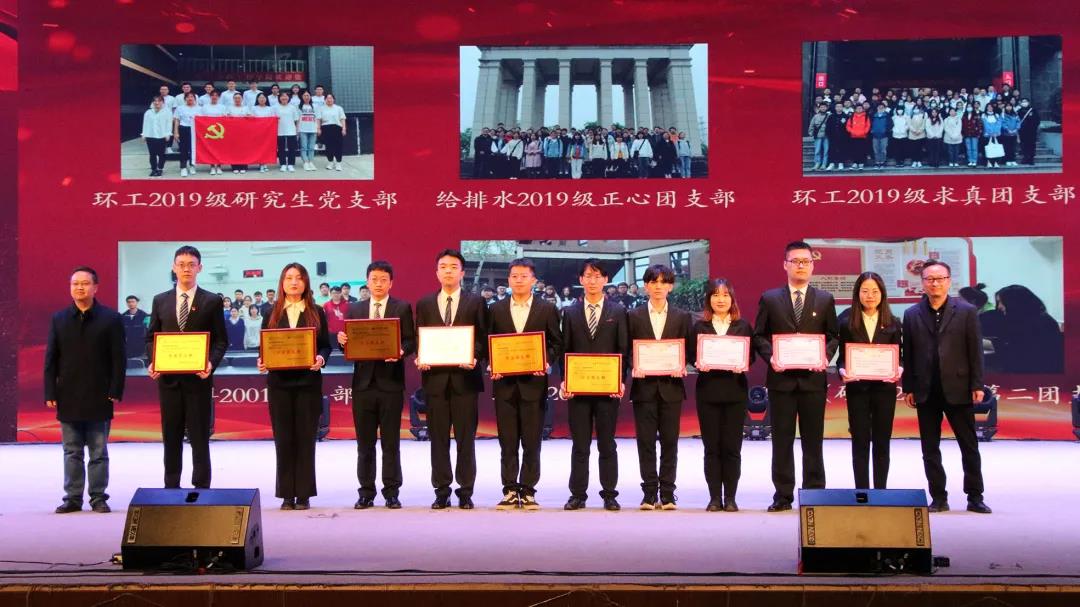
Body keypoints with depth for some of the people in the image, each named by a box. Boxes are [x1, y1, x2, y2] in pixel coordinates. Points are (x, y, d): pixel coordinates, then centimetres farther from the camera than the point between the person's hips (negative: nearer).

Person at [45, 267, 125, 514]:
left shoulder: (110, 319, 0)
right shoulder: (59, 319, 8)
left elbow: (118, 359, -2)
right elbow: (51, 360, 6)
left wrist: (115, 392, -9)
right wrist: (50, 393, -1)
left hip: (99, 398, -2)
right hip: (68, 398, 2)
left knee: (98, 453, 4)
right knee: (72, 452, 7)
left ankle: (98, 497, 10)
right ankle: (72, 497, 12)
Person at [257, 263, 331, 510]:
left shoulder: (316, 313, 6)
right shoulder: (272, 314, 9)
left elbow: (326, 346, 4)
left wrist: (321, 359, -16)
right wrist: (261, 361, -11)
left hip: (308, 381, -1)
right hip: (279, 382, 1)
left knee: (306, 438, 0)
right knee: (283, 439, 2)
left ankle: (304, 494, 6)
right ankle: (287, 494, 7)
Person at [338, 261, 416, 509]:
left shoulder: (402, 308, 5)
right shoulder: (355, 309, 12)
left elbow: (410, 341, 0)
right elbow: (349, 344, 11)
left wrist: (401, 352, -20)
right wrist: (342, 340, -11)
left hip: (390, 382, -2)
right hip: (363, 382, 2)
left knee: (391, 442, 1)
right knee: (364, 442, 6)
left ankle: (391, 492, 7)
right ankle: (366, 492, 12)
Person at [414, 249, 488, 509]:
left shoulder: (476, 302, 6)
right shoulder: (424, 304, 12)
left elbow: (483, 339, 3)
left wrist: (475, 358, -14)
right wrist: (420, 359, -8)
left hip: (465, 377, -2)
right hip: (435, 378, 2)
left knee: (465, 438, 1)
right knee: (438, 438, 4)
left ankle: (465, 492, 7)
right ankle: (441, 492, 11)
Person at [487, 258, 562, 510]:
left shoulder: (547, 309, 5)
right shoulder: (496, 310, 9)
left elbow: (556, 343, 6)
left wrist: (547, 362, -11)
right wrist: (492, 366, -6)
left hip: (534, 382, -1)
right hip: (504, 382, 1)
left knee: (532, 441, 1)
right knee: (507, 441, 3)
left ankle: (527, 491, 7)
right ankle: (510, 491, 8)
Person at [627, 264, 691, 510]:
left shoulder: (682, 317, 9)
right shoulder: (634, 316, 7)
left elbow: (689, 350, 7)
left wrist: (681, 366, -11)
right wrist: (633, 367, -13)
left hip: (671, 386, 0)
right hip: (644, 386, 0)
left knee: (669, 442, 2)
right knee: (646, 442, 0)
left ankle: (667, 494, 7)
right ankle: (649, 494, 5)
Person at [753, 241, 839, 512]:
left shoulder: (825, 300, 9)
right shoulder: (769, 299, 6)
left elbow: (833, 336, 10)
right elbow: (759, 336, 6)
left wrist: (826, 357, -9)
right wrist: (770, 357, -11)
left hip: (813, 378, 0)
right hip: (781, 378, 0)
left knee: (813, 439, 4)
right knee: (782, 439, 3)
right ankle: (783, 494, 8)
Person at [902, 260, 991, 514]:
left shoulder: (966, 311, 2)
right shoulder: (912, 315, 6)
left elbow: (975, 351, 0)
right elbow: (908, 354, 5)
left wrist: (977, 385, -5)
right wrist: (908, 388, 1)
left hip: (958, 389, -2)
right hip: (926, 392, 2)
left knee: (969, 446, 3)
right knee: (930, 449, 5)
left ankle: (975, 497, 10)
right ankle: (938, 498, 12)